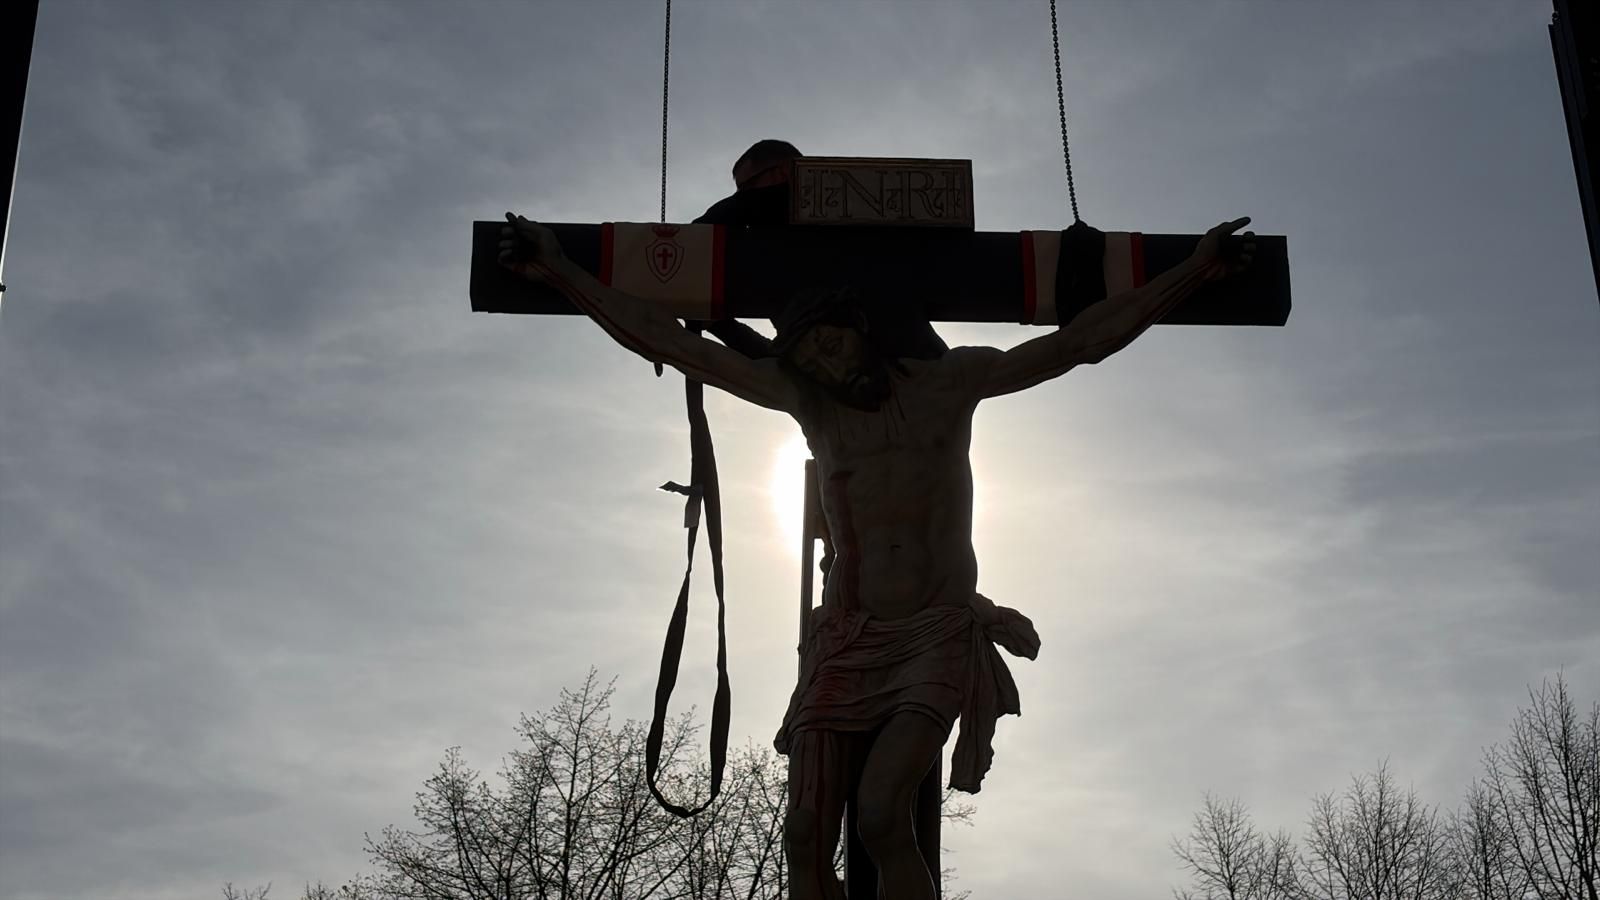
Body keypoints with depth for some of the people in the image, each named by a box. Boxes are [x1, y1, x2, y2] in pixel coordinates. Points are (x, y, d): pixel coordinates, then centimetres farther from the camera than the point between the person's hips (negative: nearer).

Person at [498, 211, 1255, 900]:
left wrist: (1191, 273, -5)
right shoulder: (804, 399, 5)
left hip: (940, 643, -3)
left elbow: (1082, 341, 1)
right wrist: (561, 273, 0)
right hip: (845, 644, 3)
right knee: (807, 834, -10)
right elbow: (667, 343, 3)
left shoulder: (951, 381, 2)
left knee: (881, 818, -24)